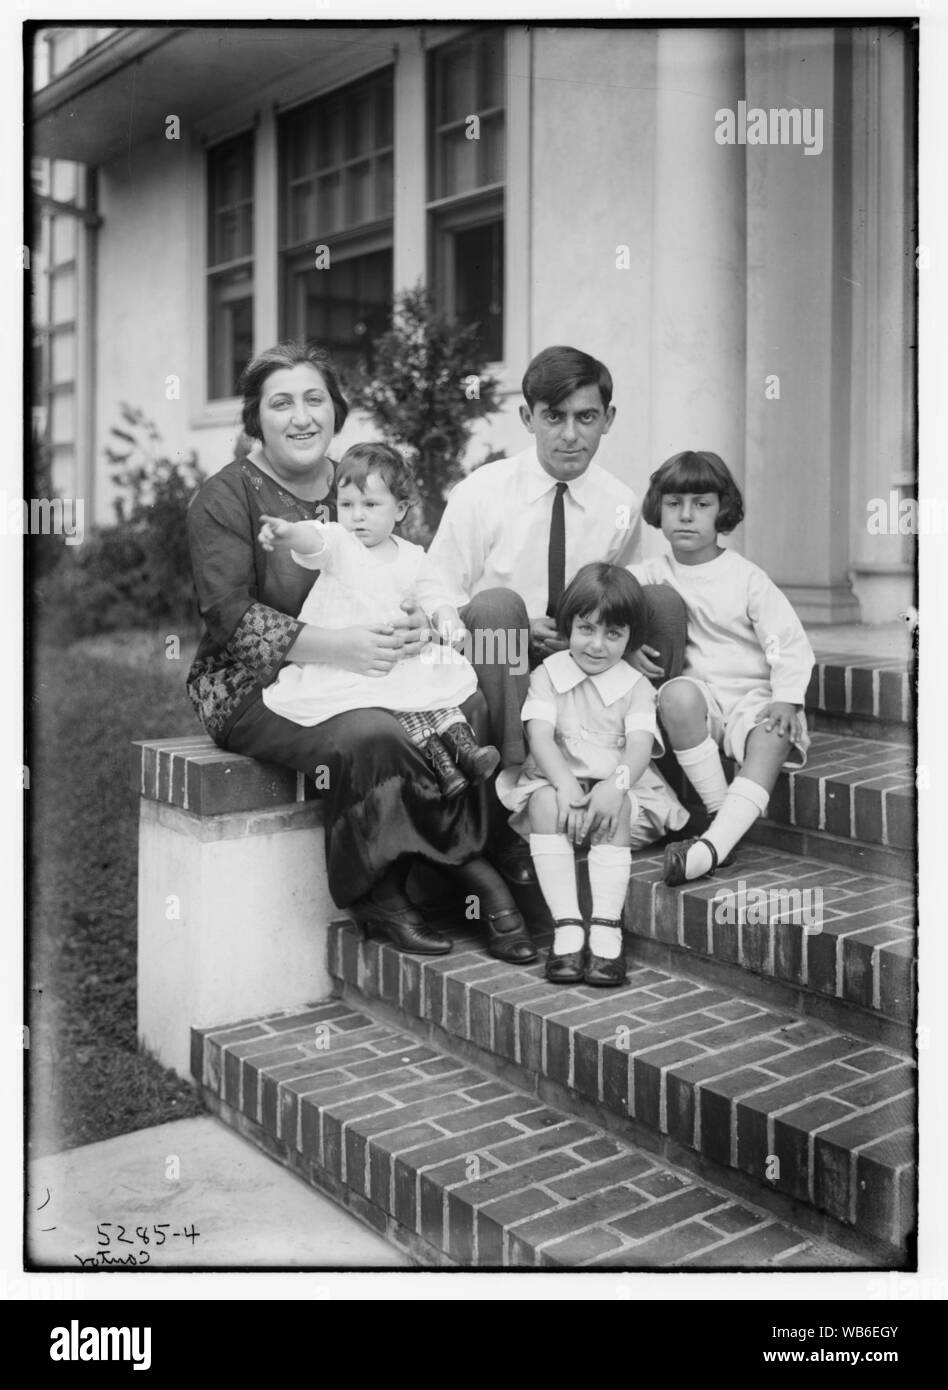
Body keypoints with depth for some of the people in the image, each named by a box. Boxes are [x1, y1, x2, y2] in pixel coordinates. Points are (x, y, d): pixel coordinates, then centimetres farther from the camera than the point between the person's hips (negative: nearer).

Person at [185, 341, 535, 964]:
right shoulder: (225, 499, -5)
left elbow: (406, 580, 11)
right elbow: (232, 619, -15)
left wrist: (416, 621, -15)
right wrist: (337, 647, -28)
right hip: (256, 687, -5)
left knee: (468, 706, -19)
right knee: (369, 736, -34)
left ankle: (383, 896, -13)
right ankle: (467, 865, -13)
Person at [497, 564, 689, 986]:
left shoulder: (636, 687, 6)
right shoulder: (547, 675, 6)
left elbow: (640, 745, -9)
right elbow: (539, 735, -8)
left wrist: (616, 782, -32)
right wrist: (566, 784, -27)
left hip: (617, 791, 0)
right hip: (558, 782, 0)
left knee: (616, 810, -32)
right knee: (544, 802, -32)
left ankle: (606, 930, -33)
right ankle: (567, 928, -35)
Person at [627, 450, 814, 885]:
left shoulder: (746, 578, -1)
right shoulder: (654, 575, 7)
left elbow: (789, 644, -4)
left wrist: (786, 699, -20)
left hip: (754, 695, -1)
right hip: (698, 693, 2)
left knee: (772, 739, -33)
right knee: (677, 694, -34)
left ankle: (711, 846, -46)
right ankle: (720, 814, -26)